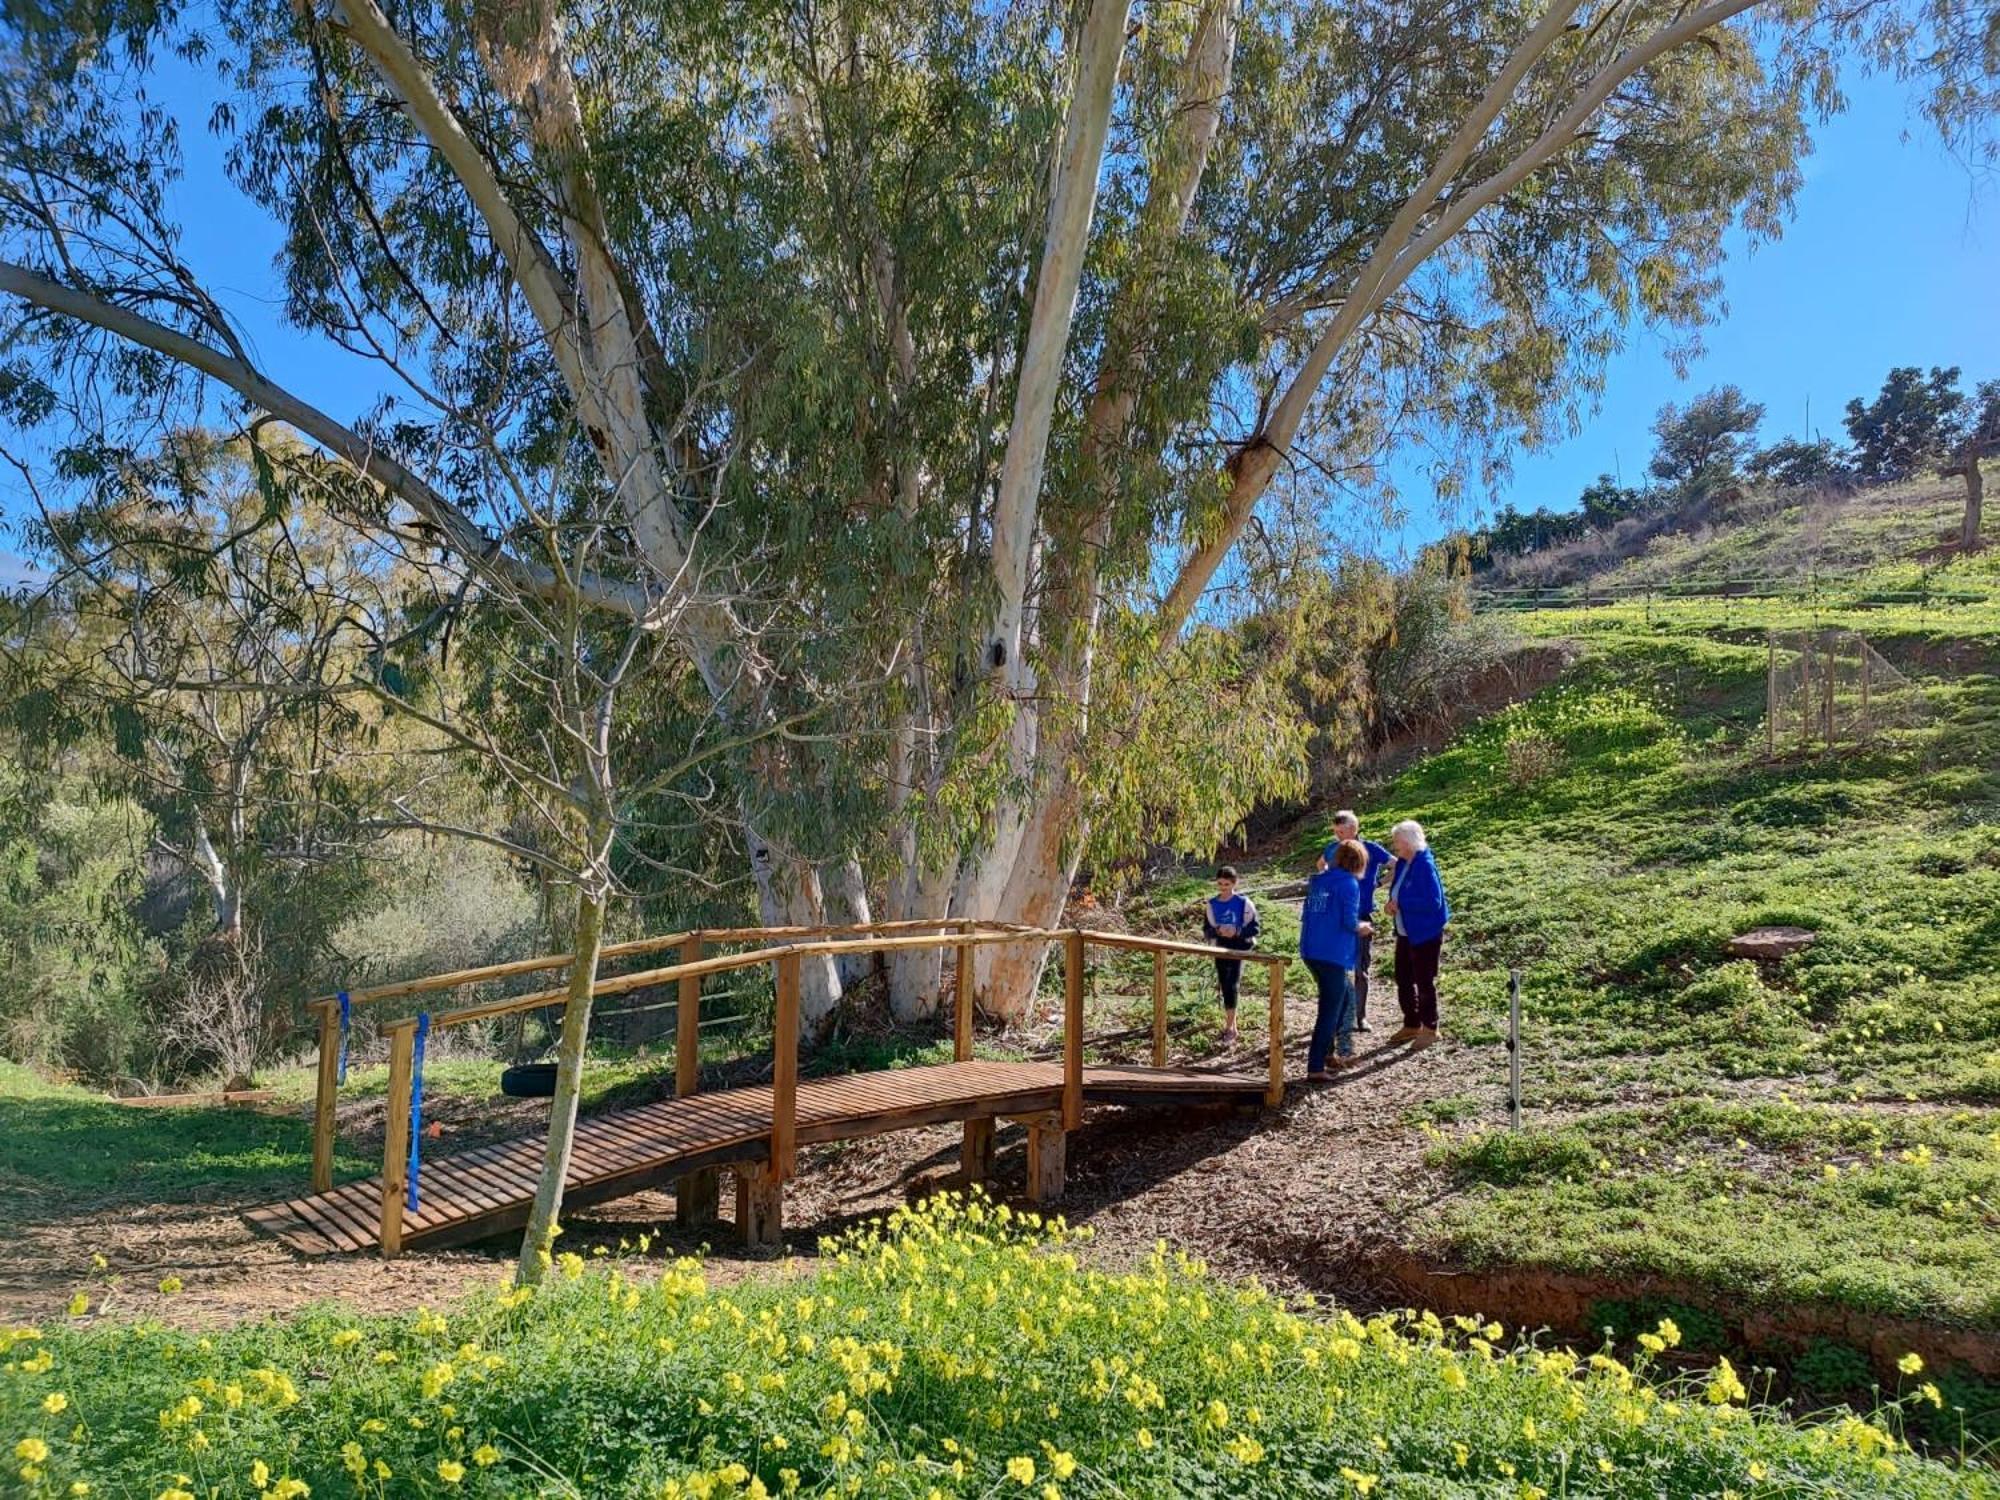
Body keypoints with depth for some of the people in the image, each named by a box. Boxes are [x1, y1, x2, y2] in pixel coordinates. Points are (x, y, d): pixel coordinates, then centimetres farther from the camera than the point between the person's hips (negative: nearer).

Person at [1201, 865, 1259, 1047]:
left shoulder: (1244, 903, -7)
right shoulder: (1211, 904, 3)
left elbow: (1254, 928, -5)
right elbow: (1206, 931, 6)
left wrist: (1236, 931, -22)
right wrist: (1218, 931, -16)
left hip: (1239, 949, -4)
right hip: (1220, 950, 4)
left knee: (1231, 986, -15)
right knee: (1225, 988, 8)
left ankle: (1230, 1028, -10)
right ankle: (1231, 1025, 22)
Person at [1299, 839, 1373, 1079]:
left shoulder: (1317, 880, 12)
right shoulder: (1349, 884, -9)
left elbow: (1305, 916, 16)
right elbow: (1350, 922, -16)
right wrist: (1362, 927, 5)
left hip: (1310, 952, 7)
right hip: (1334, 955, -7)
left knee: (1344, 999, 24)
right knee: (1330, 1012, 0)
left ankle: (1328, 1051, 28)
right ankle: (1315, 1067, -1)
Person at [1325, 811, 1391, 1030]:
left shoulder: (1370, 849, -8)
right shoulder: (1333, 849, 2)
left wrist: (1377, 882, -13)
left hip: (1362, 916, -2)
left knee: (1362, 969, 5)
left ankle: (1360, 1016, 16)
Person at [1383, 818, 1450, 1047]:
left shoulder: (1425, 865, -21)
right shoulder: (1402, 863, 4)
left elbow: (1433, 901, -26)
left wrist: (1400, 903, -22)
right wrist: (1392, 904, -5)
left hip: (1426, 934, -9)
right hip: (1406, 933, 9)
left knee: (1424, 981, 3)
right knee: (1403, 979, 16)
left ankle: (1430, 1028, 18)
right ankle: (1412, 1025, 30)